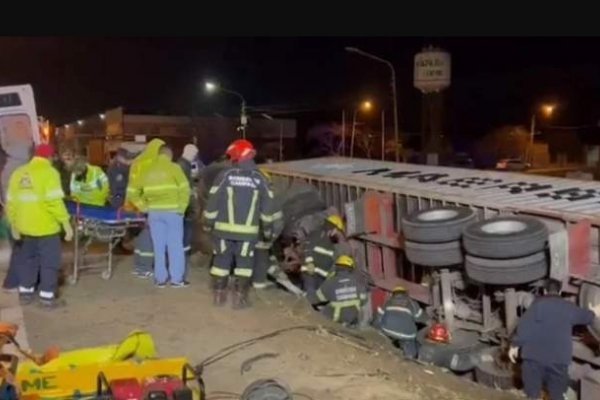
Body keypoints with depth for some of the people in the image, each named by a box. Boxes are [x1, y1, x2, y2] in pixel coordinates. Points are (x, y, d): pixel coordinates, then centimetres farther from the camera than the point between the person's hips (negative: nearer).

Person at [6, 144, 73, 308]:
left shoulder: (18, 173, 9)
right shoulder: (49, 172, -11)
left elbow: (11, 202, 11)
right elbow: (54, 201, -20)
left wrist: (13, 225, 19)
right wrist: (66, 223, -16)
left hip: (25, 226, 6)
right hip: (45, 226, -6)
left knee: (29, 258, 21)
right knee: (50, 261, 4)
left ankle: (25, 292, 27)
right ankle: (47, 296, 6)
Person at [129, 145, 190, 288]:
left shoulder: (148, 171, 11)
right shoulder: (174, 168, -3)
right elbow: (184, 189, -11)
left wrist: (144, 207, 13)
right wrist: (182, 207, -3)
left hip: (154, 212, 4)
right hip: (172, 211, -4)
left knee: (159, 246, 10)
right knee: (175, 245, 3)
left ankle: (160, 278, 14)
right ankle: (177, 278, 6)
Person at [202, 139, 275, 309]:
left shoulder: (225, 175, -5)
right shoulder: (259, 178, 2)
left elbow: (213, 201, -4)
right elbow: (267, 207, 6)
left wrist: (208, 222, 7)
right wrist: (267, 229, 15)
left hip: (224, 228, 0)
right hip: (248, 230, 1)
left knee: (222, 260, 12)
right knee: (244, 263, 8)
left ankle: (219, 294, 18)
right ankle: (239, 297, 7)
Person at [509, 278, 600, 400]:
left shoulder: (537, 303, 1)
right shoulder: (568, 307, 8)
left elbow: (523, 326, -6)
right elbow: (587, 316, 27)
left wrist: (515, 345, 0)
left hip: (533, 355, -1)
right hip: (559, 357, 1)